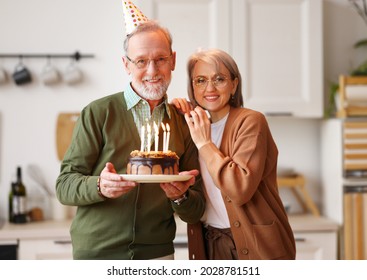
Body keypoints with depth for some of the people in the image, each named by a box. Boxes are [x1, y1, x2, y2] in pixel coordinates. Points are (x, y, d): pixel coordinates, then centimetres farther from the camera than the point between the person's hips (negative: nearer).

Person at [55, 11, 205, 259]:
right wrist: (100, 186, -26)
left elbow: (196, 213, 6)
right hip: (96, 253, -2)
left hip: (157, 256, 3)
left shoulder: (184, 124, 4)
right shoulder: (98, 113, -4)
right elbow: (64, 185, -7)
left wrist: (180, 197, -15)